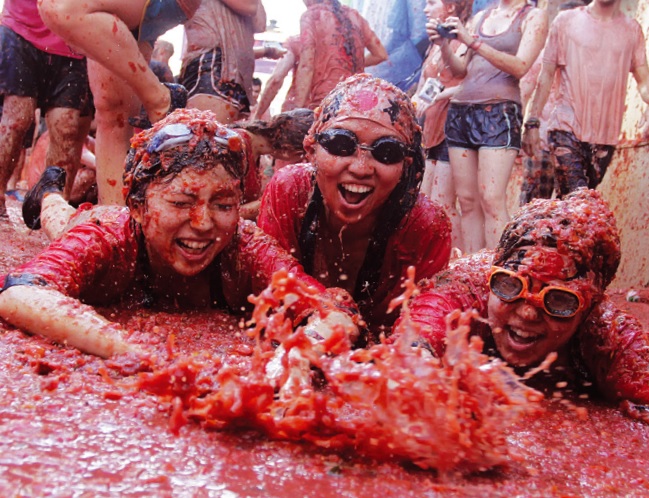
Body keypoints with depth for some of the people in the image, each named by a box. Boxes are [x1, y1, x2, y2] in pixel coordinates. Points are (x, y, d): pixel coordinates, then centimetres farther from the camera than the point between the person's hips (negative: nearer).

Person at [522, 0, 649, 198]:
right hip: (567, 127, -3)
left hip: (605, 133, 3)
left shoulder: (632, 29, 10)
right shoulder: (566, 21, 6)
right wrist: (532, 122, -1)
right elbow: (547, 74, 5)